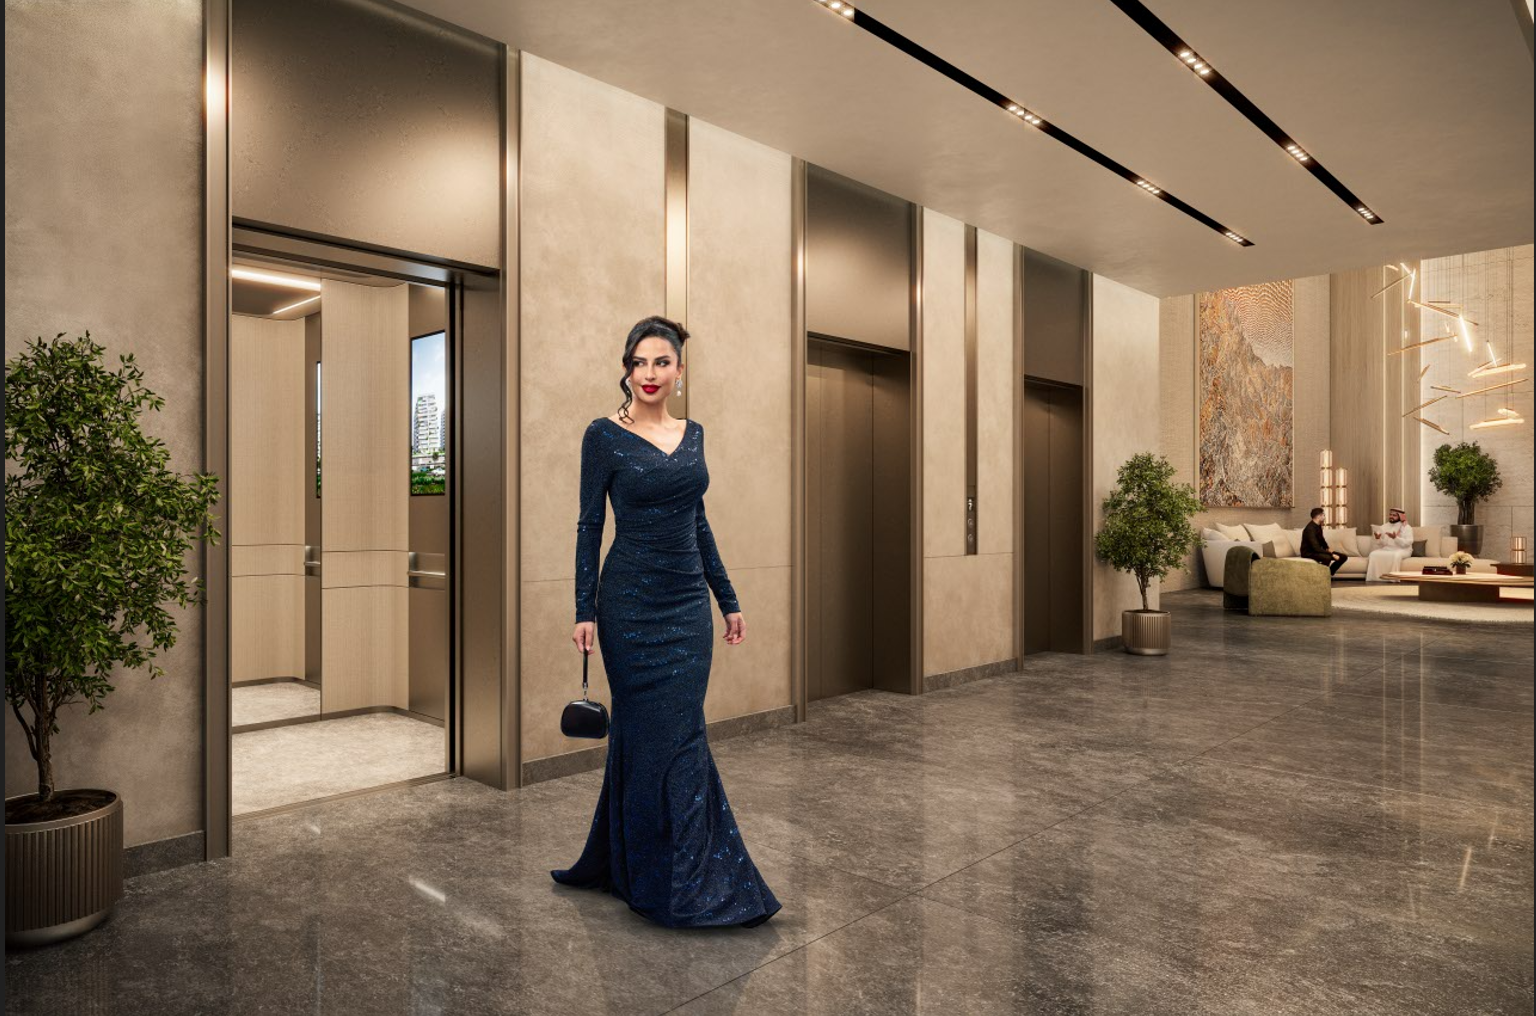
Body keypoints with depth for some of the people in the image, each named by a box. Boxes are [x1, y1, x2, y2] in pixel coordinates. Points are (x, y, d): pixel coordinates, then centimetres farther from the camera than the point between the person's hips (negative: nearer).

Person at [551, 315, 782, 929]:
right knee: (662, 739, 0)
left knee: (677, 733, 10)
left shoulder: (692, 433, 10)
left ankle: (618, 865, 29)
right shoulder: (605, 435, -5)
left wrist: (728, 600, 13)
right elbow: (589, 525, -6)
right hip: (632, 602, -5)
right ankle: (670, 885, 15)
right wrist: (584, 612, -11)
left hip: (688, 602, 6)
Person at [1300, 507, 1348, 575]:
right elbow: (1316, 548, -30)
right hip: (1309, 553, -10)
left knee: (1343, 557, 5)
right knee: (1327, 557, -39)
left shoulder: (1318, 526, 6)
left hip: (1318, 550, 10)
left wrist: (1327, 548, 6)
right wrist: (1332, 554, -29)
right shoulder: (1310, 529, -25)